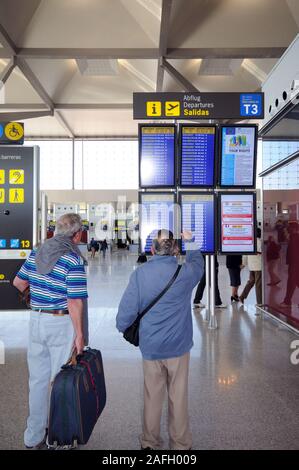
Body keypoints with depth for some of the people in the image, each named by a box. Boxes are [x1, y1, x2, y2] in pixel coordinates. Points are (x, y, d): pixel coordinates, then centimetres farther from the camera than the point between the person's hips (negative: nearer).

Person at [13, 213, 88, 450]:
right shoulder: (74, 260, -17)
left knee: (37, 380, 17)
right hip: (61, 323, -6)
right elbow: (75, 301, -20)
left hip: (36, 321, 6)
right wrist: (79, 334, -13)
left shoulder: (37, 252, 4)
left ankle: (34, 437, 32)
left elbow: (19, 282, 12)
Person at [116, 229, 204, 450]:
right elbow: (198, 264, 15)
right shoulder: (185, 273, -9)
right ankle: (180, 443, 29)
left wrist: (123, 328, 10)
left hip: (150, 346, 1)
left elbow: (127, 308, -9)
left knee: (152, 396, 15)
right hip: (178, 345, -1)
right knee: (178, 397, 13)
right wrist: (190, 242, 30)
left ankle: (150, 442, 32)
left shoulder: (140, 273, -10)